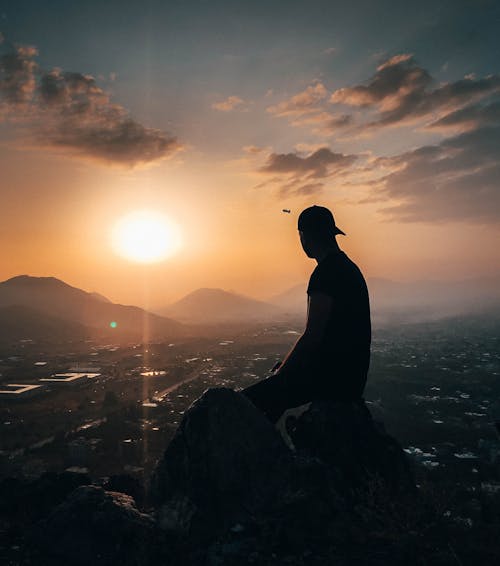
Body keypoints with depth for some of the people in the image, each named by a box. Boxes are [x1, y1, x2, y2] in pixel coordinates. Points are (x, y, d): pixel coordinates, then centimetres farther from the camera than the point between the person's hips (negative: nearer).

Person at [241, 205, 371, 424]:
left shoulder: (326, 272, -18)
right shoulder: (348, 267, 15)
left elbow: (312, 337, -22)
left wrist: (280, 373, -6)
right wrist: (286, 366, 20)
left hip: (333, 377, -10)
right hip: (349, 372, 10)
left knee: (246, 403, -12)